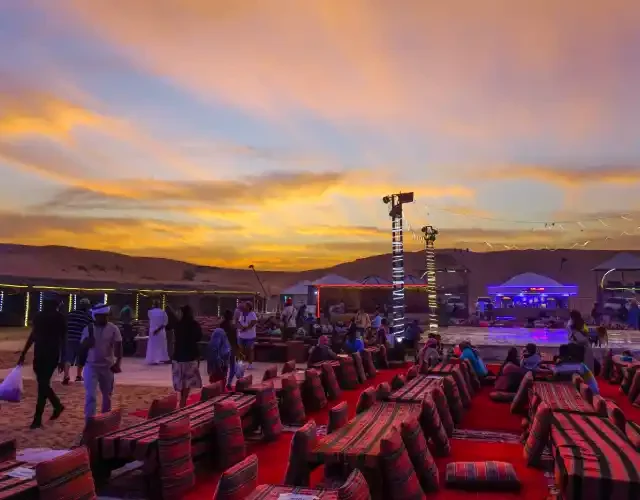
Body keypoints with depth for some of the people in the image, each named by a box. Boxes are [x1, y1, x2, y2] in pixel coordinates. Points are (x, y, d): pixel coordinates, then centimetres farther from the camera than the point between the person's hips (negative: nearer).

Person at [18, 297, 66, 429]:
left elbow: (63, 339, -7)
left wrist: (62, 360, -9)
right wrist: (23, 354, 14)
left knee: (43, 385, -5)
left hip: (52, 356, -6)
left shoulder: (59, 318, -9)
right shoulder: (39, 316, 6)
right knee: (43, 384, 13)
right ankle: (57, 405, 34)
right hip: (39, 354, 6)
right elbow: (33, 335, 15)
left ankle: (38, 418, 1)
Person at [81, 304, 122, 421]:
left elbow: (118, 346, -6)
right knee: (90, 395, -11)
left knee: (107, 395, 15)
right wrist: (89, 338, -20)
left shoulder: (113, 329, -6)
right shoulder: (88, 329, -3)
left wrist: (118, 363, -16)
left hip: (108, 366, 1)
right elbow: (82, 346, -2)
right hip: (91, 366, -1)